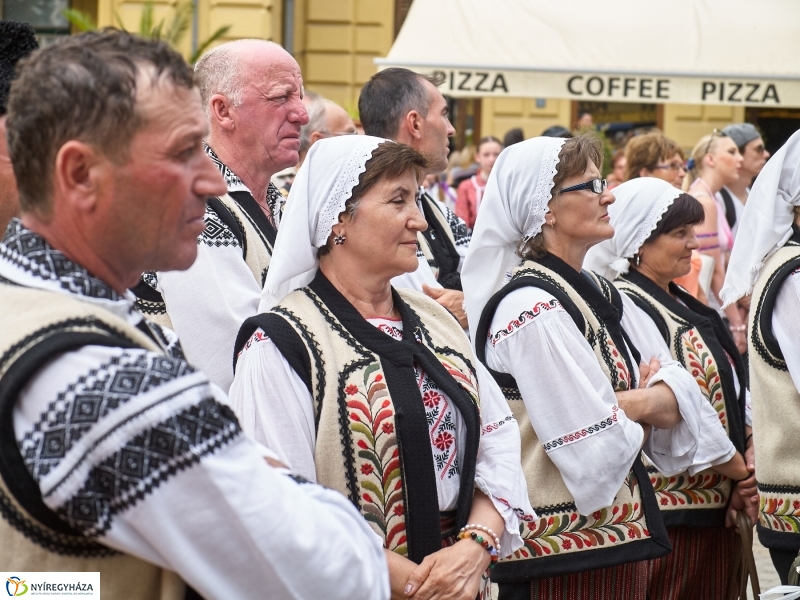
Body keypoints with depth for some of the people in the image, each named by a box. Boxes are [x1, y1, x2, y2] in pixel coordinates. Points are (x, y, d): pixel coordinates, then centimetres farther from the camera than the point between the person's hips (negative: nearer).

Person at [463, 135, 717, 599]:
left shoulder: (601, 293, 10)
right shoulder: (531, 307, -17)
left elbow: (683, 399, 3)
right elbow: (598, 448, -22)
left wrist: (626, 403, -16)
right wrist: (649, 403, -3)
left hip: (623, 535, 8)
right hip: (562, 552, -8)